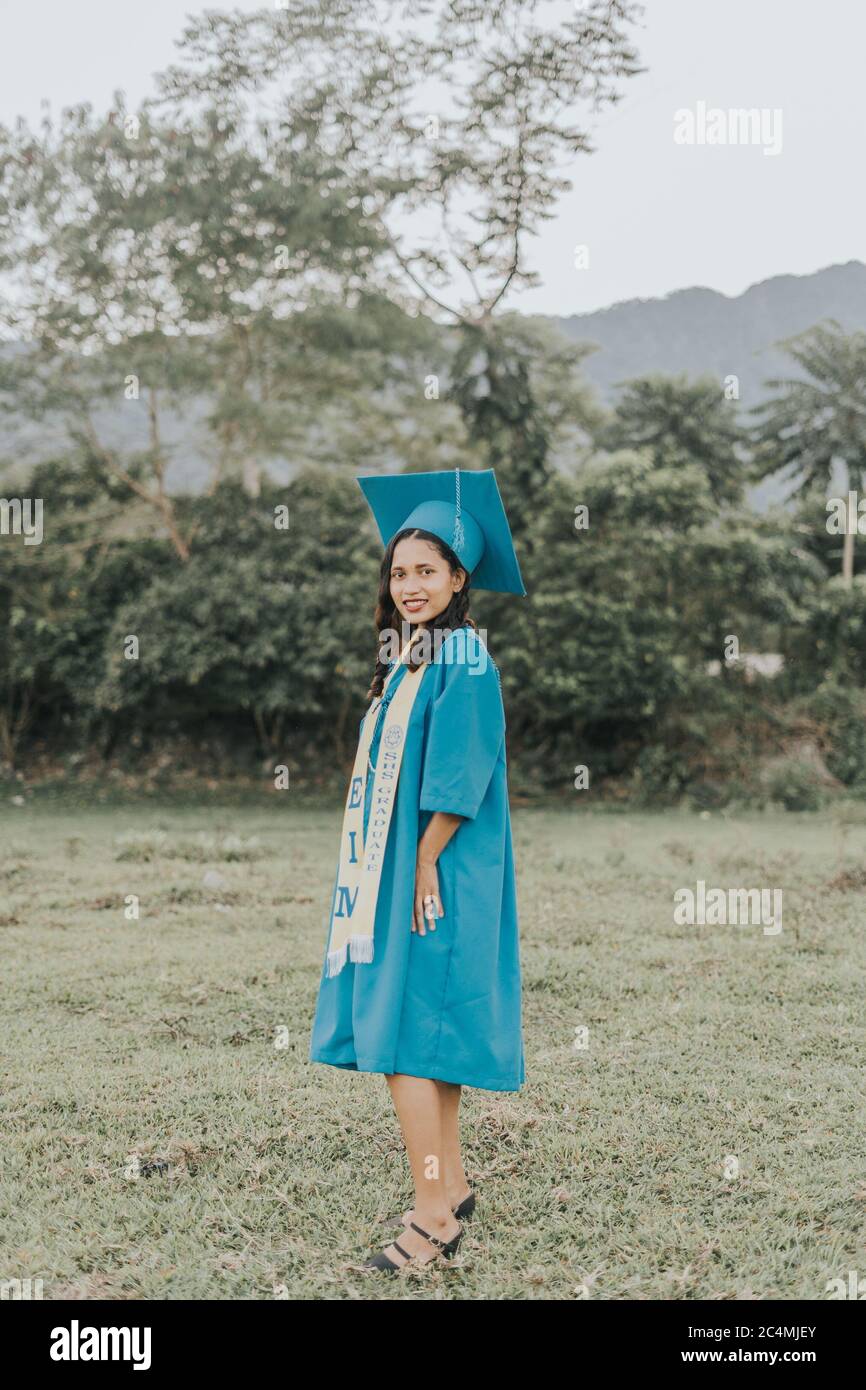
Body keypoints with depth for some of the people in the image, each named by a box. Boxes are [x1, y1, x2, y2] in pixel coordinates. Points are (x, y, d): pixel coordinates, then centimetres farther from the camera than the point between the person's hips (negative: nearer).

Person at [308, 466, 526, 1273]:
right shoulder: (414, 657, 14)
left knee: (401, 1034, -10)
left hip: (436, 877, -9)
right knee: (429, 1037, 13)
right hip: (400, 872, 9)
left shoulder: (463, 660, -13)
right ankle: (451, 1186, 23)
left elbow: (457, 782, -18)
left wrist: (423, 865, -16)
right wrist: (401, 867, 12)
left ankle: (434, 1217, -5)